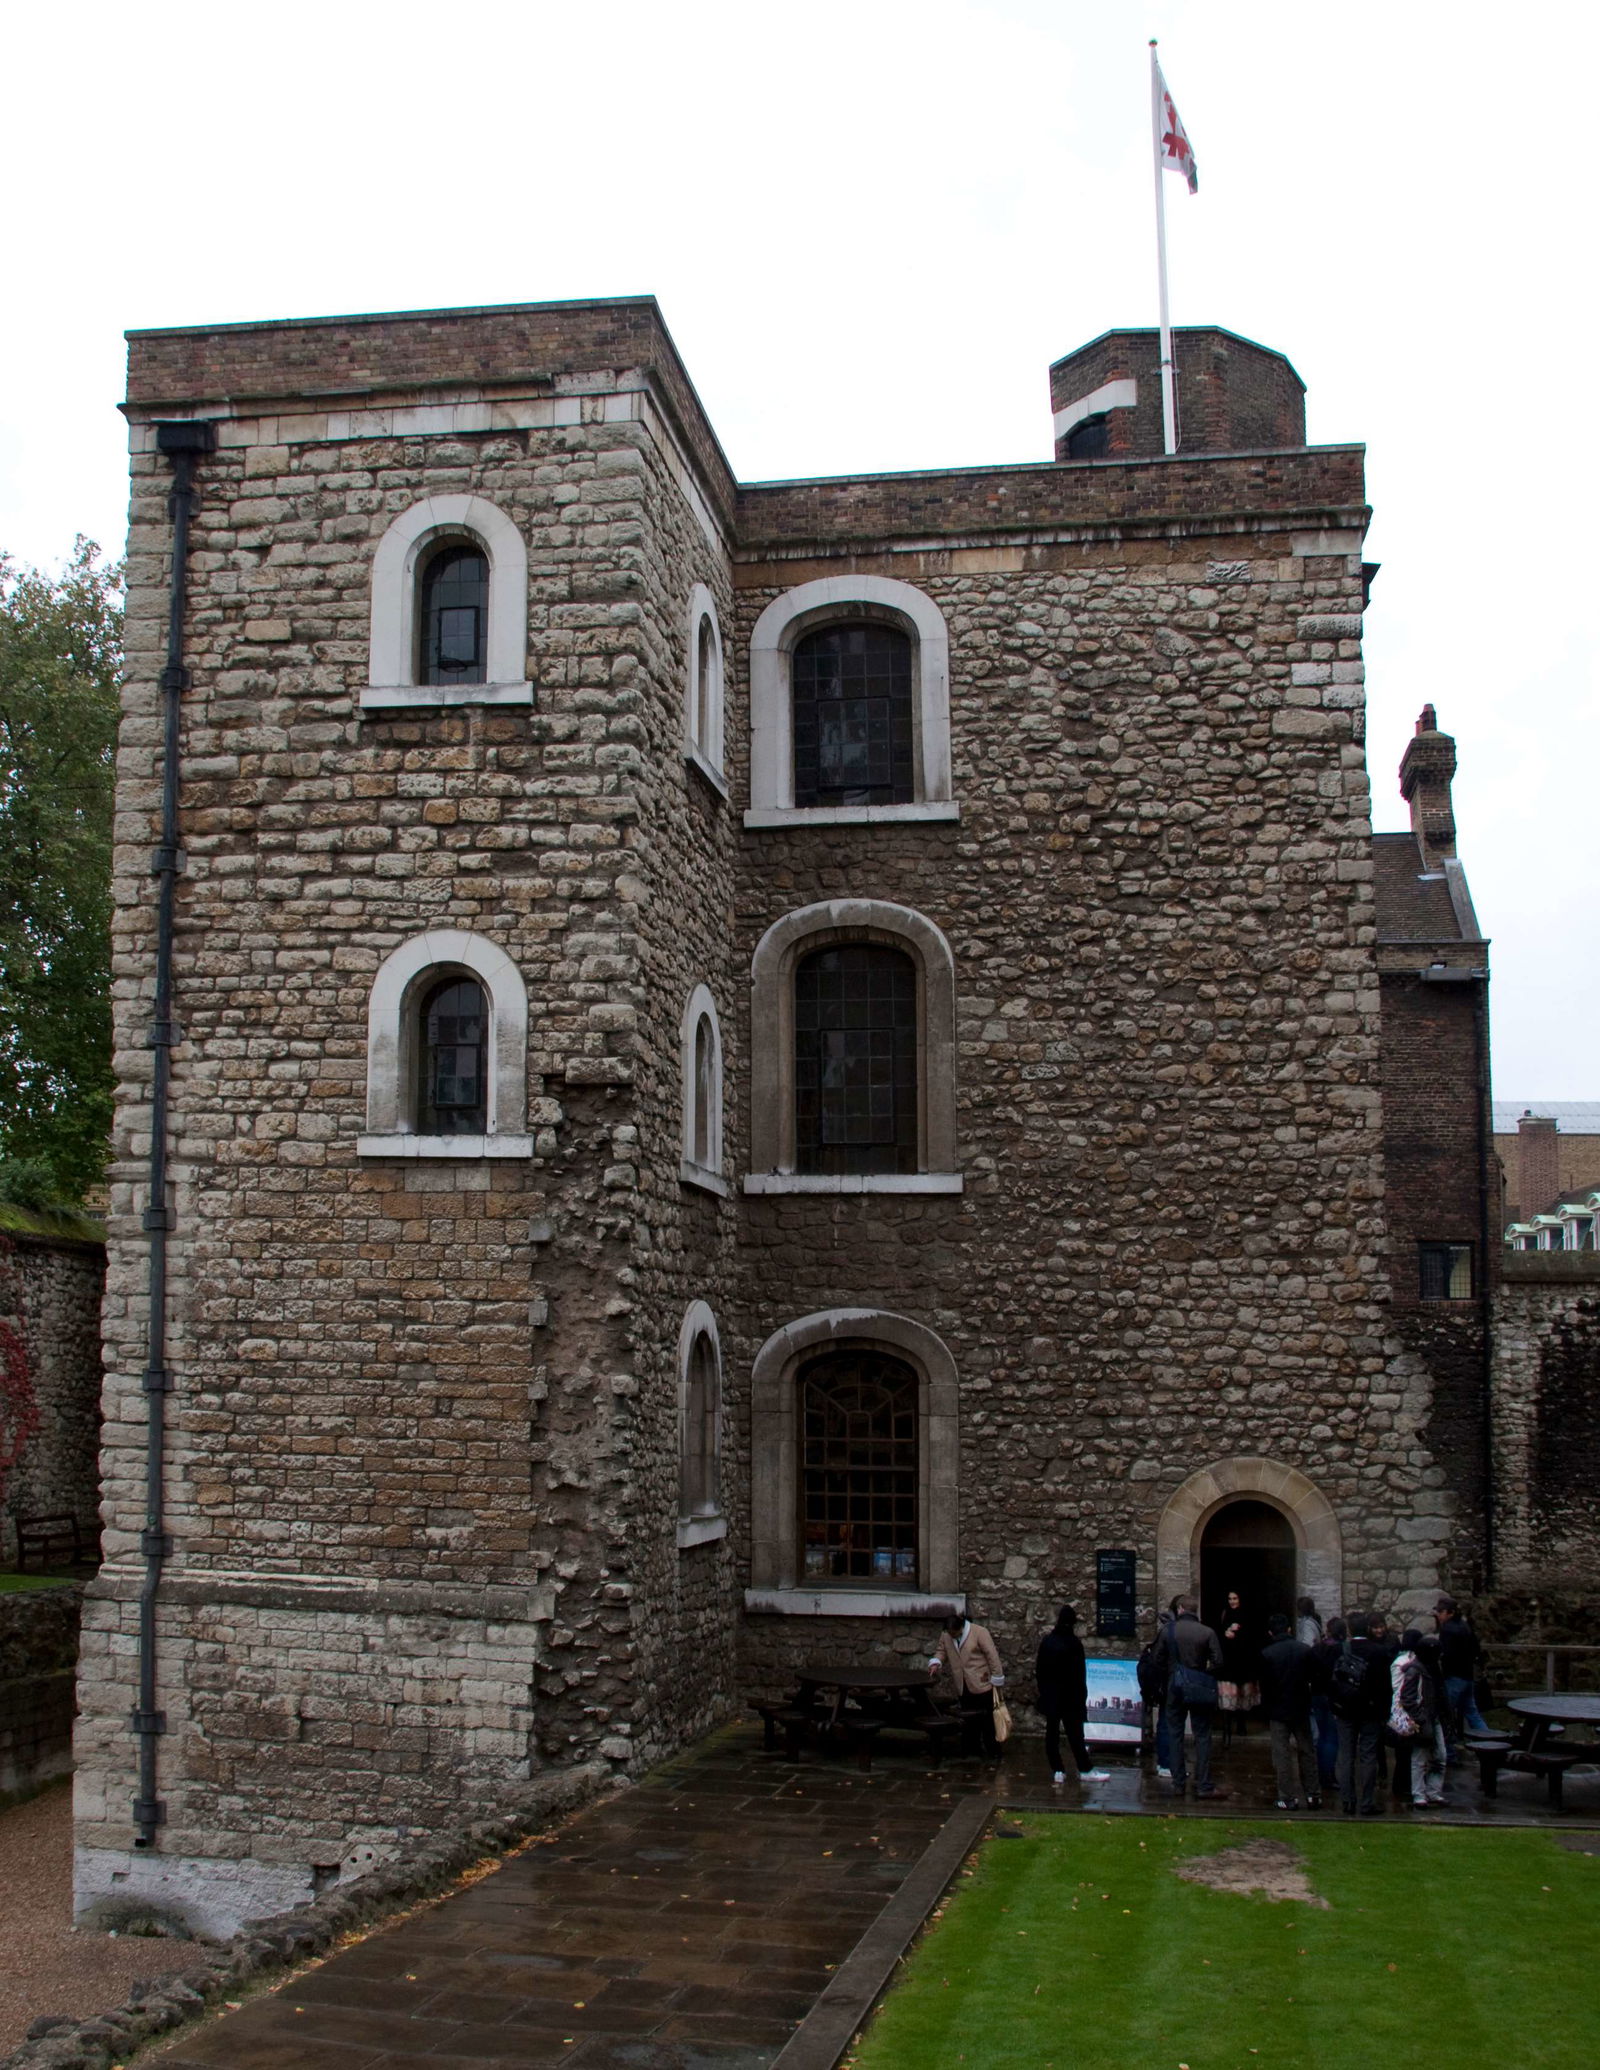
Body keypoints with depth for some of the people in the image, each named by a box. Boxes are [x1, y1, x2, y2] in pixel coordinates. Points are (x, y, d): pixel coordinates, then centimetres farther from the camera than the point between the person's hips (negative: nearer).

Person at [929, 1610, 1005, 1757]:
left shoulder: (979, 1632, -15)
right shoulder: (945, 1635, 0)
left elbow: (992, 1656, -13)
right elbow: (942, 1651, 14)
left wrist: (997, 1681, -11)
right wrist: (935, 1662, -8)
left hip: (982, 1685, -5)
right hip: (963, 1688, 5)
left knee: (988, 1719, 2)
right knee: (969, 1719, 13)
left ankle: (993, 1752, 12)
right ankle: (971, 1749, 24)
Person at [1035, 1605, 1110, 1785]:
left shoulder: (1046, 1641, 0)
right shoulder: (1074, 1643, -12)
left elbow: (1038, 1669, 6)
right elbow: (1080, 1673, -9)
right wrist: (1082, 1697, 0)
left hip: (1049, 1696, 4)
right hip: (1070, 1696, -4)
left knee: (1052, 1732, 6)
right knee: (1075, 1734, 2)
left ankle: (1057, 1771, 5)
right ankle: (1085, 1770, 7)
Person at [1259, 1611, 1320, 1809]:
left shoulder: (1266, 1654, -11)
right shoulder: (1305, 1650, -4)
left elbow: (1265, 1687, -6)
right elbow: (1313, 1679, 2)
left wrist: (1266, 1714, 3)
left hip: (1278, 1711, -3)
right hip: (1301, 1710, 3)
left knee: (1282, 1756, 3)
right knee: (1307, 1752, 14)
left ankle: (1288, 1798, 4)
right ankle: (1313, 1794, 18)